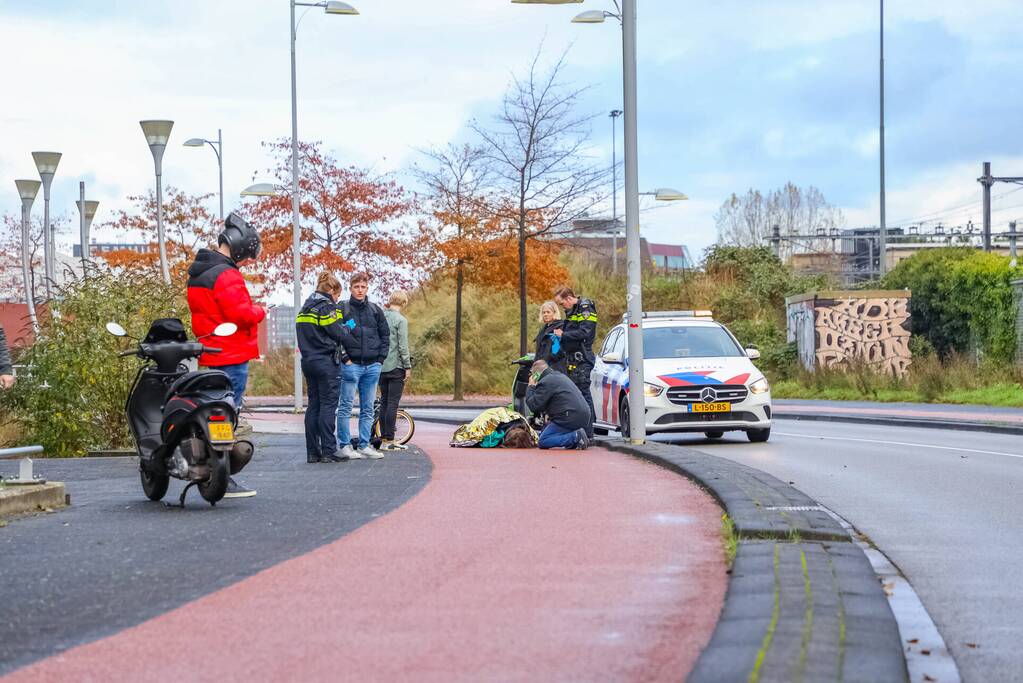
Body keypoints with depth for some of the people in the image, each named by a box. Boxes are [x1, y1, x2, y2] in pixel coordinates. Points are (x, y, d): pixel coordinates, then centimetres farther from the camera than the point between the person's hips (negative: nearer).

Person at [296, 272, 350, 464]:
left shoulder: (306, 307, 16)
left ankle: (313, 452, 8)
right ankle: (328, 451, -8)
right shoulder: (327, 306, -10)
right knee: (328, 405, -6)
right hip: (326, 363, -8)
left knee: (313, 405, 9)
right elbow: (338, 334, -15)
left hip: (308, 361, 8)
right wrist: (348, 328, 8)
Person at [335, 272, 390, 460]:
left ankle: (364, 445, 13)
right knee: (346, 407, -5)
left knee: (368, 409, 8)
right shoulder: (342, 309, -1)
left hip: (372, 366, 4)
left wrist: (381, 358, 5)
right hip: (351, 365, -4)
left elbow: (385, 335, 14)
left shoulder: (375, 310, 10)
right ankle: (345, 446, -2)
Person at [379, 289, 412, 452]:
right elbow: (403, 346, -13)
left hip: (381, 367, 6)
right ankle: (389, 441, -5)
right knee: (392, 403, -4)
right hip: (396, 366, -6)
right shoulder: (400, 320, -11)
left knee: (384, 402, 11)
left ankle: (384, 440, 12)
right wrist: (408, 367, -7)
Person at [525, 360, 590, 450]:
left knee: (543, 441, -5)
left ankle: (576, 437, -18)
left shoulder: (545, 382, -7)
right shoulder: (561, 376, 23)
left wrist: (531, 387, 6)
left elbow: (534, 406, -7)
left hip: (571, 419, -9)